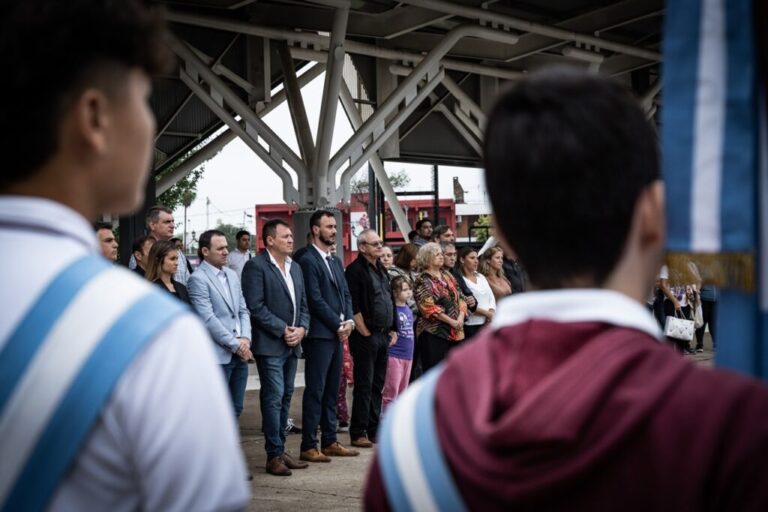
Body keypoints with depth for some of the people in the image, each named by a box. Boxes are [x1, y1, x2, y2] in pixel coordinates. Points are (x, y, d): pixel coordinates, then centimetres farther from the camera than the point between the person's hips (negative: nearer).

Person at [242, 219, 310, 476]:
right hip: (269, 344, -8)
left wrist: (301, 328, -1)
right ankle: (274, 456, -2)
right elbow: (255, 306, -15)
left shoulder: (295, 268, 16)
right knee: (273, 398, -7)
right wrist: (283, 330, -15)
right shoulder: (256, 266, -9)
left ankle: (280, 449, 20)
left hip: (292, 344, 8)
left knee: (285, 397, 12)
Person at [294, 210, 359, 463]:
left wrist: (348, 321, 0)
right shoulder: (307, 260, -9)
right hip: (319, 334, -8)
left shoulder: (336, 261, 18)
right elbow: (315, 299, -14)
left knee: (332, 390, 12)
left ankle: (330, 442, 18)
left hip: (338, 334, 8)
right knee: (315, 391, -5)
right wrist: (338, 324, -11)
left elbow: (346, 294, 17)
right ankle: (308, 447, -1)